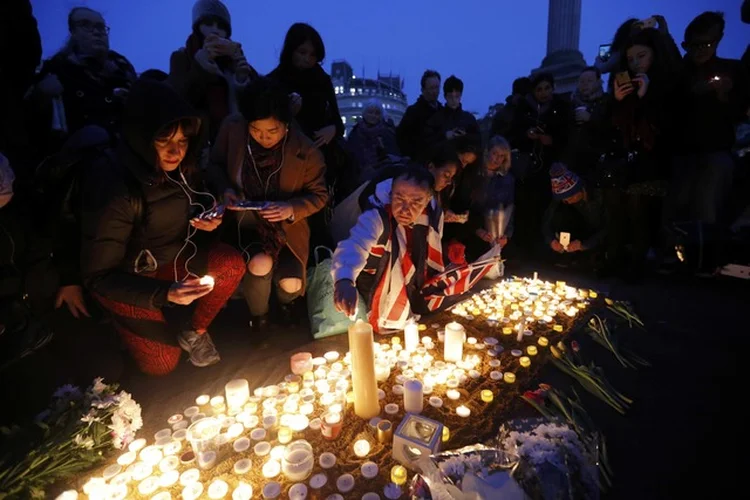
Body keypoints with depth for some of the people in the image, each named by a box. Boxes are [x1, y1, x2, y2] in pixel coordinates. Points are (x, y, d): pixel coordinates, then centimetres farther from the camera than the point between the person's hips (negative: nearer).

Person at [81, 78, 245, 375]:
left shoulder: (182, 169, -15)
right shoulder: (116, 192, -32)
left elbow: (197, 204, 8)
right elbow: (98, 276, -26)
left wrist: (208, 219, -16)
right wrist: (164, 294, -39)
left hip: (171, 256, 5)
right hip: (125, 277, -5)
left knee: (233, 264, -20)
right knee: (162, 364, -3)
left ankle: (195, 331, 3)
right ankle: (126, 318, 26)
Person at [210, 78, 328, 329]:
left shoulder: (305, 151, -15)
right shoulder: (231, 128, -12)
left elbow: (319, 195, -5)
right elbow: (216, 165, 6)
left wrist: (292, 208, -24)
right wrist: (225, 189, -15)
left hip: (286, 226, 0)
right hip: (244, 220, 1)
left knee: (291, 284, -18)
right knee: (260, 265, -29)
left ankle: (285, 302, 27)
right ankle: (258, 318, 8)